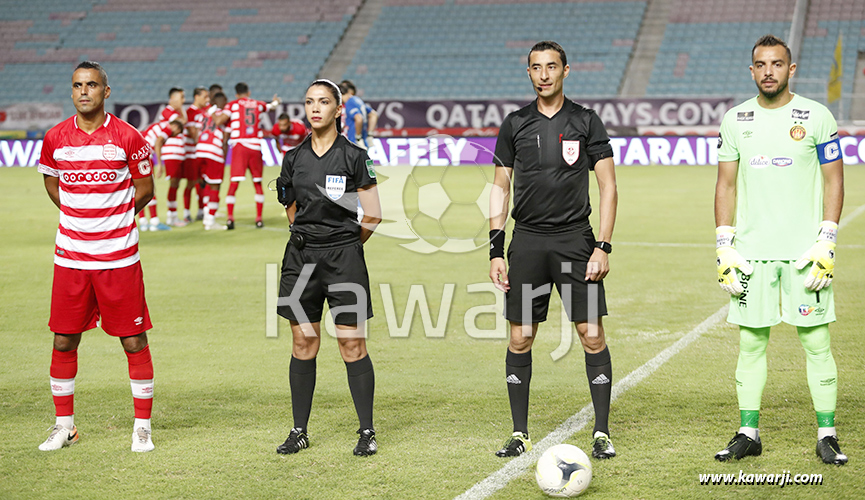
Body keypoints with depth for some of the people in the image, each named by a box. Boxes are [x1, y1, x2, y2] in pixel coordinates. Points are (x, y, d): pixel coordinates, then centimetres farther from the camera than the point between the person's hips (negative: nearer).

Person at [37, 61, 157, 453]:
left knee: (134, 340, 0)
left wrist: (111, 218, 4)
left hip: (118, 257, -2)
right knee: (64, 340, 5)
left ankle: (142, 427, 12)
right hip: (70, 255, 3)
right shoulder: (55, 138, 2)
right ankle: (64, 424, 20)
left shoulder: (128, 138, -6)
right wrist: (79, 217, 10)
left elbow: (145, 188, 5)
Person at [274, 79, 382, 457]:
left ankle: (367, 431, 4)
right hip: (301, 257, 4)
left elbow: (372, 216, -2)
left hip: (344, 256, -4)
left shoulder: (354, 157, -5)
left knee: (352, 344, -4)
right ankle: (299, 431, 14)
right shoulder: (294, 158, 7)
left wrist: (344, 245, 7)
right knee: (303, 344, 6)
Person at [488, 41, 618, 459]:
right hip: (527, 241, 2)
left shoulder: (586, 122, 2)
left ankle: (602, 433, 5)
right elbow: (500, 187, 10)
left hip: (575, 240, -2)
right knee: (520, 338, 1)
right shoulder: (515, 124, 7)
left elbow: (608, 187, 1)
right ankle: (520, 434, 12)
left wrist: (602, 247, -8)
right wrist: (495, 250, 2)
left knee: (592, 335, -5)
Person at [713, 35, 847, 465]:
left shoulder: (816, 117, 0)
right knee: (751, 341, 5)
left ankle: (827, 435, 7)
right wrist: (724, 247, 3)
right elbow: (726, 185, 11)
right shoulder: (735, 120, 8)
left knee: (816, 341, -2)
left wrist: (826, 243, -8)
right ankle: (748, 433, 13)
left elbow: (834, 182, 1)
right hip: (751, 250, 3)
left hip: (804, 250, -2)